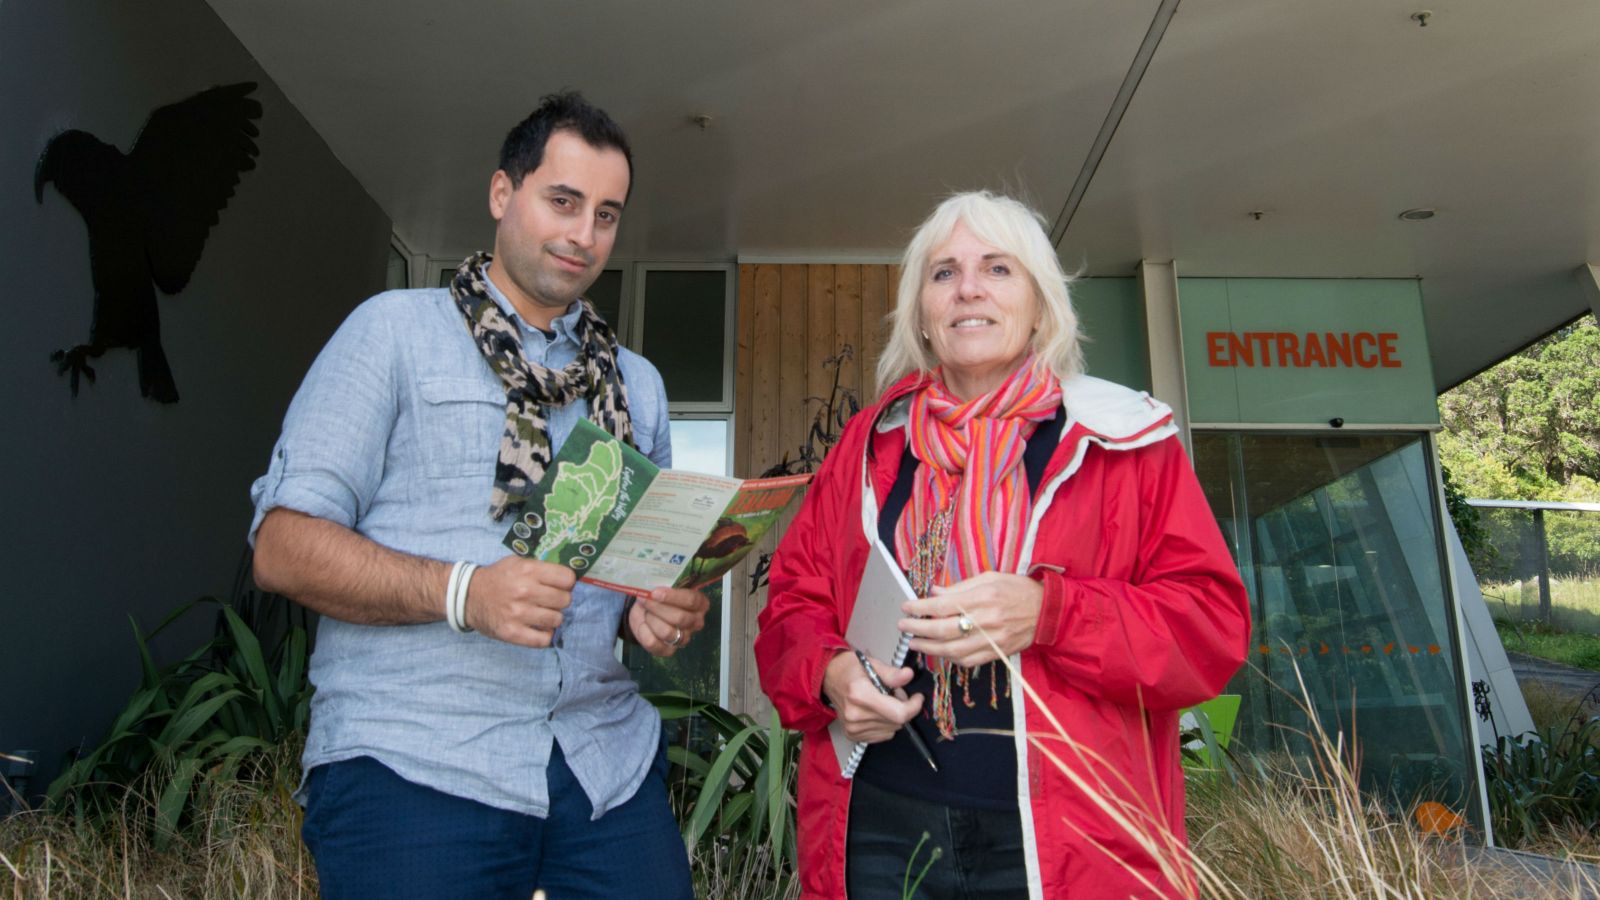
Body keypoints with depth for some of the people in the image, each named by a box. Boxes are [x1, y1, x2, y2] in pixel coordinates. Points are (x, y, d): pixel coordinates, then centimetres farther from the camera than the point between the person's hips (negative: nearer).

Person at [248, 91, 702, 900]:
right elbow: (283, 545, -4)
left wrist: (660, 609, -3)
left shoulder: (637, 382, 17)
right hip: (413, 763, -3)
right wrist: (462, 591, -19)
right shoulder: (396, 329, 3)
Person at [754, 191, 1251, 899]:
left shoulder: (1123, 440, 1)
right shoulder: (869, 443, 8)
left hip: (1064, 840, -2)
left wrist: (1046, 613, -21)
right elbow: (793, 599, 11)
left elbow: (1214, 620, -5)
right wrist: (828, 673, -11)